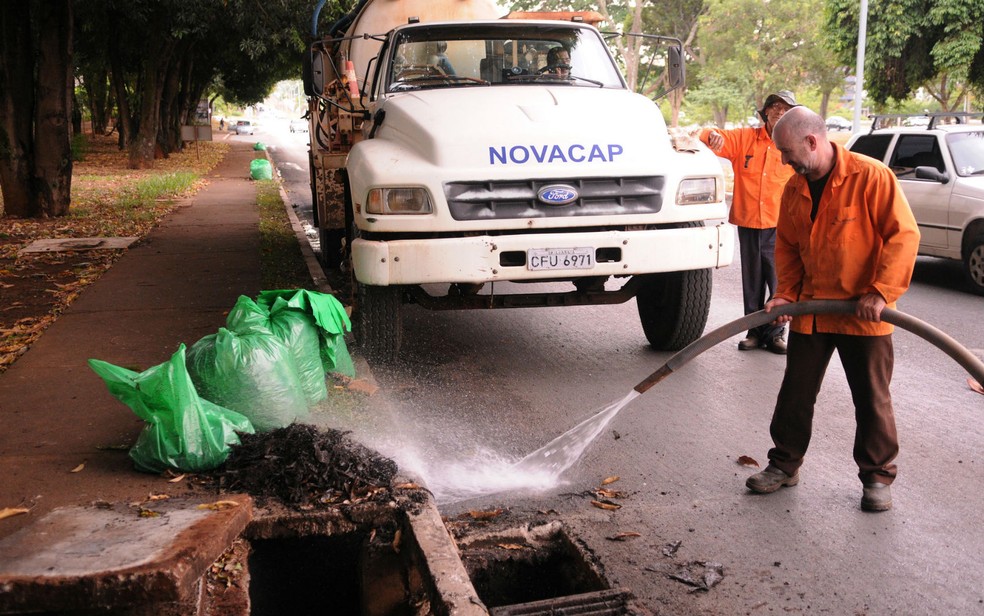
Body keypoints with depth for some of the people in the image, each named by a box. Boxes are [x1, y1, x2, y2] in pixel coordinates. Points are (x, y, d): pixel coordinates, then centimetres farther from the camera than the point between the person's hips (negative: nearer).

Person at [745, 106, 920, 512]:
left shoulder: (871, 177, -15)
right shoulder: (795, 189, 4)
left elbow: (904, 234, -16)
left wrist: (880, 292, -20)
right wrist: (786, 293, 1)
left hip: (863, 314, -5)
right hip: (810, 311, 5)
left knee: (872, 399, 7)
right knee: (796, 393, 11)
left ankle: (877, 476, 21)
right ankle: (785, 463, 26)